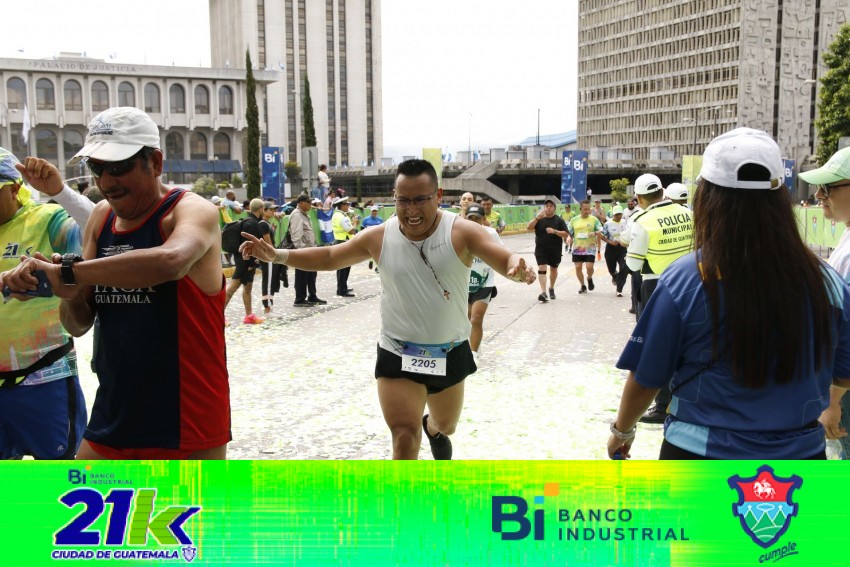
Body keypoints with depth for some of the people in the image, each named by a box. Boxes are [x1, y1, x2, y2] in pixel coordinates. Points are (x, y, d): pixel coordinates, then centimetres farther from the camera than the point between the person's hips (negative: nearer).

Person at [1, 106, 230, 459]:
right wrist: (70, 293, -12)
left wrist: (66, 272, -31)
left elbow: (170, 260, -37)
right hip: (113, 418, 6)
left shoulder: (192, 210, -12)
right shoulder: (101, 217, 7)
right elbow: (78, 325, 9)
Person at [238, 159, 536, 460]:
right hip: (397, 355, -1)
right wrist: (277, 255, -9)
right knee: (404, 438, -14)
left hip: (450, 354, 1)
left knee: (446, 426, 26)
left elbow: (505, 260, -27)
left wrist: (517, 268, -52)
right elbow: (329, 257, 3)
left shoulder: (462, 233, -17)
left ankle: (433, 430, 65)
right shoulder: (379, 237, -9)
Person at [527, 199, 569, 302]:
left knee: (553, 269, 16)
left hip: (555, 250, 1)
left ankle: (551, 288, 38)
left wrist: (554, 231, -20)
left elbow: (566, 234, -5)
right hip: (541, 249, -1)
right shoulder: (539, 219, 2)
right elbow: (528, 227, -11)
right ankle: (543, 292, -19)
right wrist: (537, 218, -24)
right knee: (542, 268, -13)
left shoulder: (559, 220, 0)